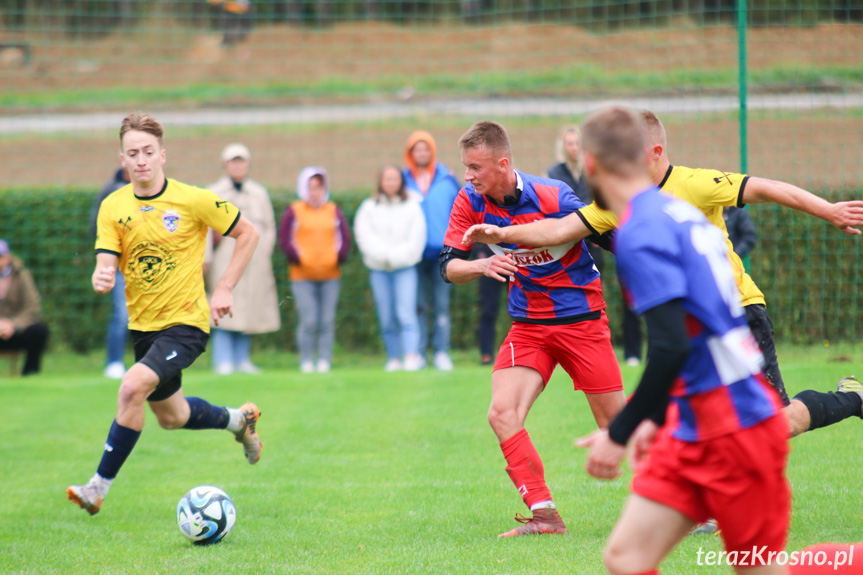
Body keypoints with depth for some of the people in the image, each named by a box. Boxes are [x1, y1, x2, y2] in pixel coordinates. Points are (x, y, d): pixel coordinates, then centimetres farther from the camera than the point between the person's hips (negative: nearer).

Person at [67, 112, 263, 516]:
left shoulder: (193, 201, -12)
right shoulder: (113, 207, -2)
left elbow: (248, 234, -1)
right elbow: (107, 265, -7)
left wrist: (224, 290, -6)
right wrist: (102, 279, -32)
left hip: (186, 321, -6)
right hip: (142, 325, 6)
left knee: (132, 387, -27)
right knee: (171, 417, 19)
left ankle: (99, 486, -16)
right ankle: (239, 419, 49)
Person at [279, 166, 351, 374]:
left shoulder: (334, 211, 12)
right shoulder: (294, 212, 4)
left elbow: (345, 238, 12)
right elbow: (285, 239, 1)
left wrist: (338, 257, -2)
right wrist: (297, 258, -9)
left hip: (330, 275, 3)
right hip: (303, 277, -3)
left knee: (327, 320, 0)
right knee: (308, 321, -10)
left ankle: (325, 360, 5)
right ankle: (306, 361, -1)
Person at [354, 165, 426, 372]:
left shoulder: (412, 205, 7)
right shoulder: (368, 207, 10)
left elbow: (416, 238, 1)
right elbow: (364, 235, 1)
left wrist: (396, 256, -9)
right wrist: (383, 254, -11)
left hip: (405, 267, -2)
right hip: (379, 268, 2)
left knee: (406, 312, -14)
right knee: (386, 317, 1)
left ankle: (412, 356, -20)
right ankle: (393, 358, 6)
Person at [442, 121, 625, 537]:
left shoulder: (553, 197, -20)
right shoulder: (470, 202, -6)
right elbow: (448, 267, -6)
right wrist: (482, 265, -26)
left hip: (581, 319, -4)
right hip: (527, 326, 4)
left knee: (617, 422, -1)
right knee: (502, 414, -15)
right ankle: (544, 515, -10)